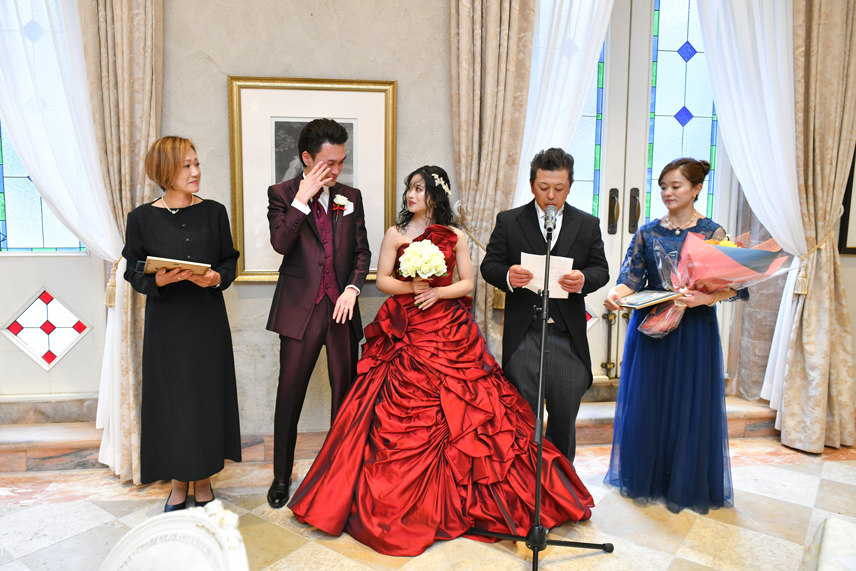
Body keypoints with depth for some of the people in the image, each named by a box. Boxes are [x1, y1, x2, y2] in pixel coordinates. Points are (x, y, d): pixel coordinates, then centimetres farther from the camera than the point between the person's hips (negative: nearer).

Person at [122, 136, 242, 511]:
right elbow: (134, 272, 2)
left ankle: (203, 482, 25)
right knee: (170, 399, 6)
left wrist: (218, 278, -14)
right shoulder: (142, 218, -1)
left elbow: (230, 260, 6)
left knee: (208, 395, 6)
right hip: (165, 323, 0)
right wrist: (158, 280, -18)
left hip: (208, 320, 1)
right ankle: (179, 484, 25)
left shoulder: (213, 212, 2)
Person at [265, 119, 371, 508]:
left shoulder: (351, 197, 10)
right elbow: (280, 243, -15)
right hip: (300, 309, -2)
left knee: (346, 391, 7)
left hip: (341, 308, 3)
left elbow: (362, 251, 9)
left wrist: (352, 288, -6)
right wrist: (303, 197, -15)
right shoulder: (282, 194, 1)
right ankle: (282, 476, 23)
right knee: (289, 394, 5)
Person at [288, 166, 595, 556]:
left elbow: (468, 283, 6)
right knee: (404, 412, -3)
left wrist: (438, 292, -11)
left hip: (450, 333, 1)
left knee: (457, 408, -2)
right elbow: (382, 280, 3)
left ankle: (457, 496, 14)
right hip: (406, 331, 0)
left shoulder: (455, 237, 9)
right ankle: (403, 498, 11)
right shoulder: (395, 234, 8)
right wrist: (413, 287, -13)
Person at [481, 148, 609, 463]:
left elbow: (601, 269, 5)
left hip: (568, 337, 2)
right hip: (523, 334, -1)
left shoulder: (588, 224, 9)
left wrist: (583, 279, -18)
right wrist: (507, 275, -21)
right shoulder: (508, 221, 5)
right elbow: (489, 265, 1)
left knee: (565, 416, 11)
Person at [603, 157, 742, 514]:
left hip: (693, 329, -2)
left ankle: (686, 485, 23)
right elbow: (631, 277, -2)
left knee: (689, 403, 4)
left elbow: (727, 287, -6)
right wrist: (616, 294, -22)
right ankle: (646, 479, 26)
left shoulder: (712, 233, -1)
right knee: (647, 400, 8)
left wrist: (701, 298, -25)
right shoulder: (648, 232, 6)